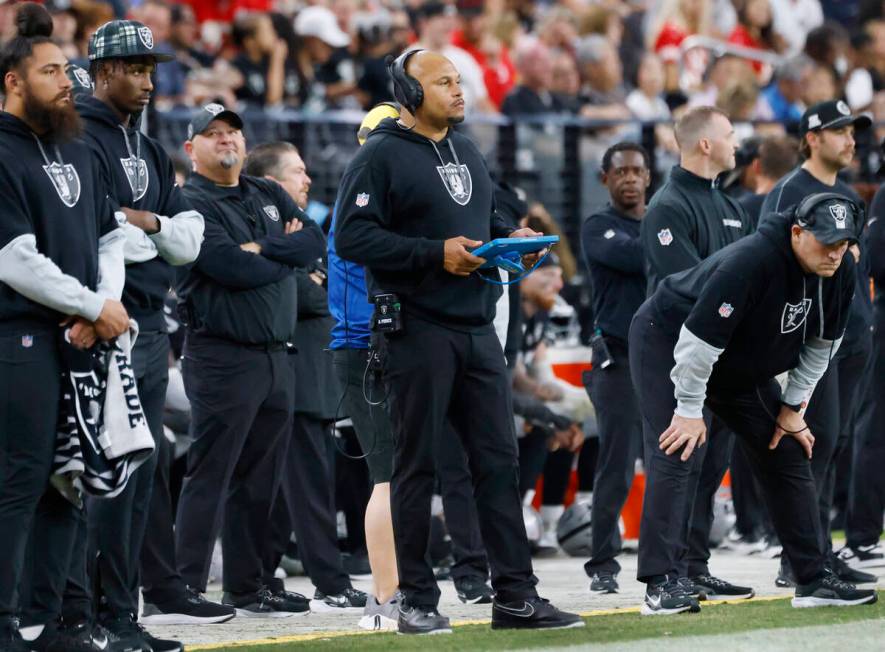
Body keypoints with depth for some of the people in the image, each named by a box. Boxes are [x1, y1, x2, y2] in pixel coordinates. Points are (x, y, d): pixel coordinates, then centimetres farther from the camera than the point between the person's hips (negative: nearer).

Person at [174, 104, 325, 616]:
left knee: (258, 480, 11)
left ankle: (247, 587, 18)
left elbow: (315, 242, 4)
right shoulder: (192, 204, -7)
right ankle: (189, 589, -7)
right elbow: (232, 267, -19)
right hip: (224, 357, -7)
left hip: (276, 356, 7)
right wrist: (286, 254, -3)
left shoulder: (269, 196, 17)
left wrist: (262, 247, -11)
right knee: (210, 477, -8)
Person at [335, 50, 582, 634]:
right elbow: (353, 236, -14)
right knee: (417, 466, 0)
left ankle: (516, 596, 6)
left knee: (499, 460, 4)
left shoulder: (468, 153, 17)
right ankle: (418, 601, 6)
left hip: (478, 328, 7)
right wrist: (435, 254, -19)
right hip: (418, 328, -7)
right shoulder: (382, 157, -6)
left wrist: (512, 239, 6)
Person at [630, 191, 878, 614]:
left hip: (744, 365, 8)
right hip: (666, 343, -8)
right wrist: (690, 410, -25)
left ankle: (814, 579, 10)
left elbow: (821, 345, 1)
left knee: (787, 455, 4)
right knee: (674, 455, -20)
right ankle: (660, 584, -21)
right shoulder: (751, 262, -38)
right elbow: (699, 339, -34)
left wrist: (793, 408, 1)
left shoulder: (841, 273, -15)